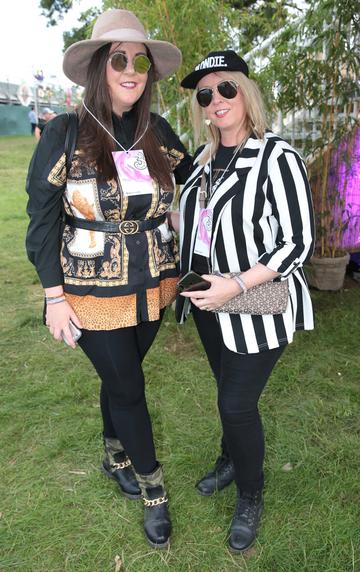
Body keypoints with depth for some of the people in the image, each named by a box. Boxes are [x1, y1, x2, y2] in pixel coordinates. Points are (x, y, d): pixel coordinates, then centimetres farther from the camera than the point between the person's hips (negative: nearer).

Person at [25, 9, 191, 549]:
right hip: (95, 295, -3)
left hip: (153, 289, 4)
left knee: (121, 378, 21)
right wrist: (55, 297, -9)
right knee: (128, 387, 8)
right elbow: (43, 219, -8)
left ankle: (114, 455, 49)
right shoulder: (65, 133, -11)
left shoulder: (158, 131, 1)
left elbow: (193, 175, 19)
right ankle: (153, 489, 32)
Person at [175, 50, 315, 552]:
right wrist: (191, 280, 9)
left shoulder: (277, 157, -16)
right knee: (228, 391, 21)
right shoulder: (204, 158, 6)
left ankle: (251, 498, 28)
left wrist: (236, 286, -25)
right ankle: (231, 461, 47)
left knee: (237, 402, 1)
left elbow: (299, 243, -18)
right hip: (209, 303, 6)